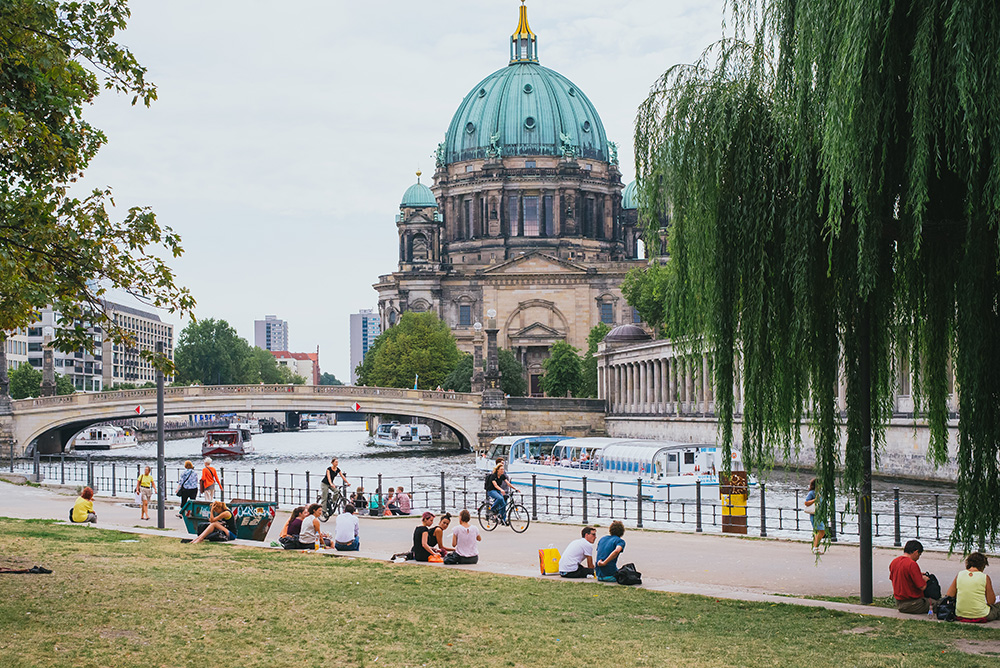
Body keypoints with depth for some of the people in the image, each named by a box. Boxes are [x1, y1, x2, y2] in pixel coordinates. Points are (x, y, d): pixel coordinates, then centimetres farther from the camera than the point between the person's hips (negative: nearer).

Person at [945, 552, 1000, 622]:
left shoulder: (959, 575, -1)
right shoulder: (985, 577, -9)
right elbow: (991, 601, -4)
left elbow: (949, 596, 4)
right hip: (980, 617, -4)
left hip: (960, 616, 4)